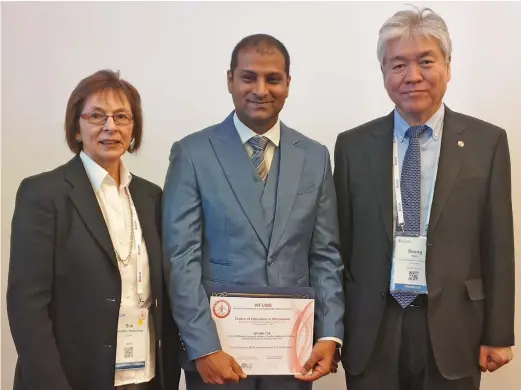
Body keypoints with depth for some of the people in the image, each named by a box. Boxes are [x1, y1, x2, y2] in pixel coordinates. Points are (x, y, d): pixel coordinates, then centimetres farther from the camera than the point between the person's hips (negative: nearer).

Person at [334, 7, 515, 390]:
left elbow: (497, 247, 0)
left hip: (452, 328, 0)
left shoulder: (487, 142, -1)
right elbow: (341, 244, 4)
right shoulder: (353, 146, 2)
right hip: (372, 331, 1)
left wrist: (497, 334, 1)